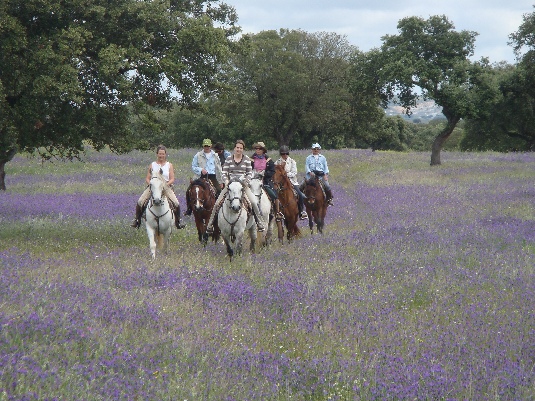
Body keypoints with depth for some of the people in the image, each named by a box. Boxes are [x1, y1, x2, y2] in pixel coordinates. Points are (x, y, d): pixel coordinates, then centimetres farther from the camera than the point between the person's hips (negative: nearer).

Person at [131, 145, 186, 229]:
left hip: (166, 187, -1)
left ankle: (177, 222, 1)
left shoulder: (169, 165, 9)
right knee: (140, 202, -17)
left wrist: (166, 184, -16)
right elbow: (147, 178, 8)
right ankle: (137, 220, 1)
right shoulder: (152, 165, 10)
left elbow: (172, 179, 3)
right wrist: (150, 184, -13)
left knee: (176, 204, -19)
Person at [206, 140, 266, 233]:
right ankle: (210, 225, 0)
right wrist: (226, 180, -13)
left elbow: (250, 173, 7)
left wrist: (246, 181, -10)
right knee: (217, 203, -10)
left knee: (253, 202, -19)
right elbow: (224, 172, 5)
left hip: (243, 184, 0)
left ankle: (260, 223, -6)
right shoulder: (229, 159, 5)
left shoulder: (246, 159, 6)